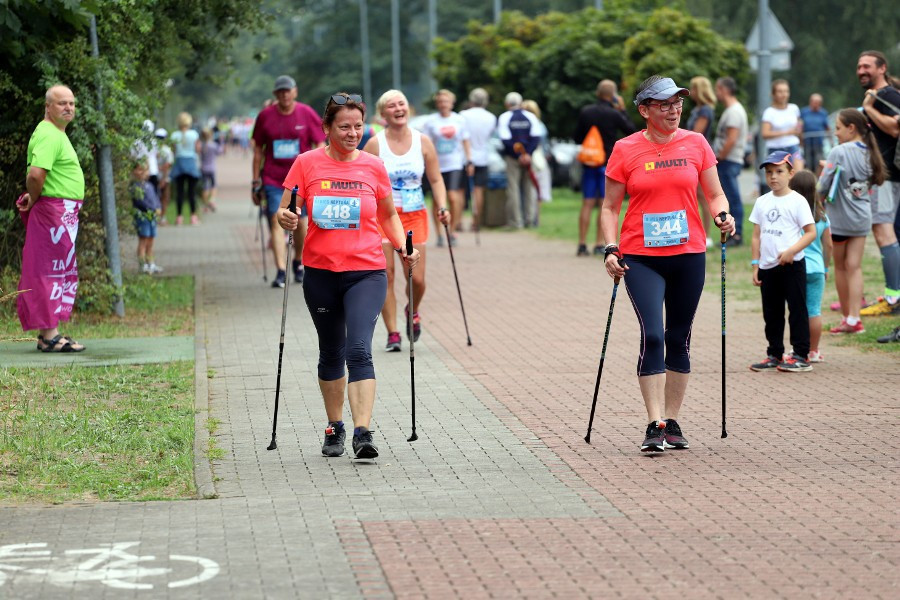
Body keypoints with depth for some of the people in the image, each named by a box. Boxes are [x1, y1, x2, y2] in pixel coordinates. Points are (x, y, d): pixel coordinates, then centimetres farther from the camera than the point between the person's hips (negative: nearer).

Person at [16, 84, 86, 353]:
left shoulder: (57, 134, 18)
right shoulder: (48, 135, -16)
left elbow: (36, 175, 29)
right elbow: (35, 174, -30)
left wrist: (33, 200, 15)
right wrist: (34, 199, -14)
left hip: (64, 214, 11)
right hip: (54, 210, -11)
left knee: (58, 272, 14)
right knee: (51, 271, -7)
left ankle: (48, 332, 19)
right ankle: (49, 335, -5)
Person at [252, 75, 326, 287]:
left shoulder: (306, 114, -1)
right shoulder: (265, 116, 1)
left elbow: (319, 146, 1)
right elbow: (258, 150, 8)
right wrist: (255, 182, 6)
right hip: (273, 180, 0)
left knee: (300, 222, 8)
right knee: (276, 222, -11)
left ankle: (298, 264, 31)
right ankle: (280, 271, -13)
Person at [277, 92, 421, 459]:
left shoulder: (373, 167, 3)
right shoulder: (307, 164, 0)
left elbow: (388, 215, 16)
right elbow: (285, 211, 3)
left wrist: (403, 248, 1)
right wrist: (285, 219, -21)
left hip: (366, 273, -1)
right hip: (320, 274, 1)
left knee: (359, 350, -16)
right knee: (330, 353, 14)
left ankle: (363, 433, -22)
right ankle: (334, 428, 29)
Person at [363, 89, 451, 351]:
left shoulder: (423, 142, 2)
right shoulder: (375, 144, -4)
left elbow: (436, 180, 7)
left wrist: (442, 207, -8)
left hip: (415, 215, 2)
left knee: (417, 279, -2)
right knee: (385, 276, -6)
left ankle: (413, 313, 30)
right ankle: (392, 333, 3)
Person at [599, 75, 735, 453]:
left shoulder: (695, 144, 5)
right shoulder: (625, 150, 0)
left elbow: (715, 195, 11)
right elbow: (610, 207, 5)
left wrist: (723, 215, -10)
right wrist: (611, 249, -8)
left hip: (689, 254, 3)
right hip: (641, 257, -3)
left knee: (679, 339, 8)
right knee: (652, 335, -15)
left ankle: (672, 422, 18)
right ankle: (655, 426, -13)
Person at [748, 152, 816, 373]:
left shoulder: (797, 201, -6)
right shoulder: (762, 202, 9)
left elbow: (811, 232, -9)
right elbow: (757, 236, 12)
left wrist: (791, 251, -21)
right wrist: (755, 265, 7)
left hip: (792, 265, -6)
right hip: (767, 267, 6)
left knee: (797, 309, -2)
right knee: (771, 313, 12)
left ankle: (801, 356, 1)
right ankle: (774, 356, 20)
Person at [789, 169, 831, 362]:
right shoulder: (821, 216, 3)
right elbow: (828, 245, 8)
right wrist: (826, 267, 21)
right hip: (816, 268, 3)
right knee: (814, 311, 8)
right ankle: (813, 351, 14)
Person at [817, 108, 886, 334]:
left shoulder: (839, 152, -14)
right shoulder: (870, 154, 5)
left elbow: (823, 187, -16)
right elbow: (874, 194, 10)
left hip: (838, 219, -5)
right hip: (862, 218, 5)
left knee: (840, 266, 10)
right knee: (854, 266, 3)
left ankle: (847, 315, 18)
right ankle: (854, 318, -6)